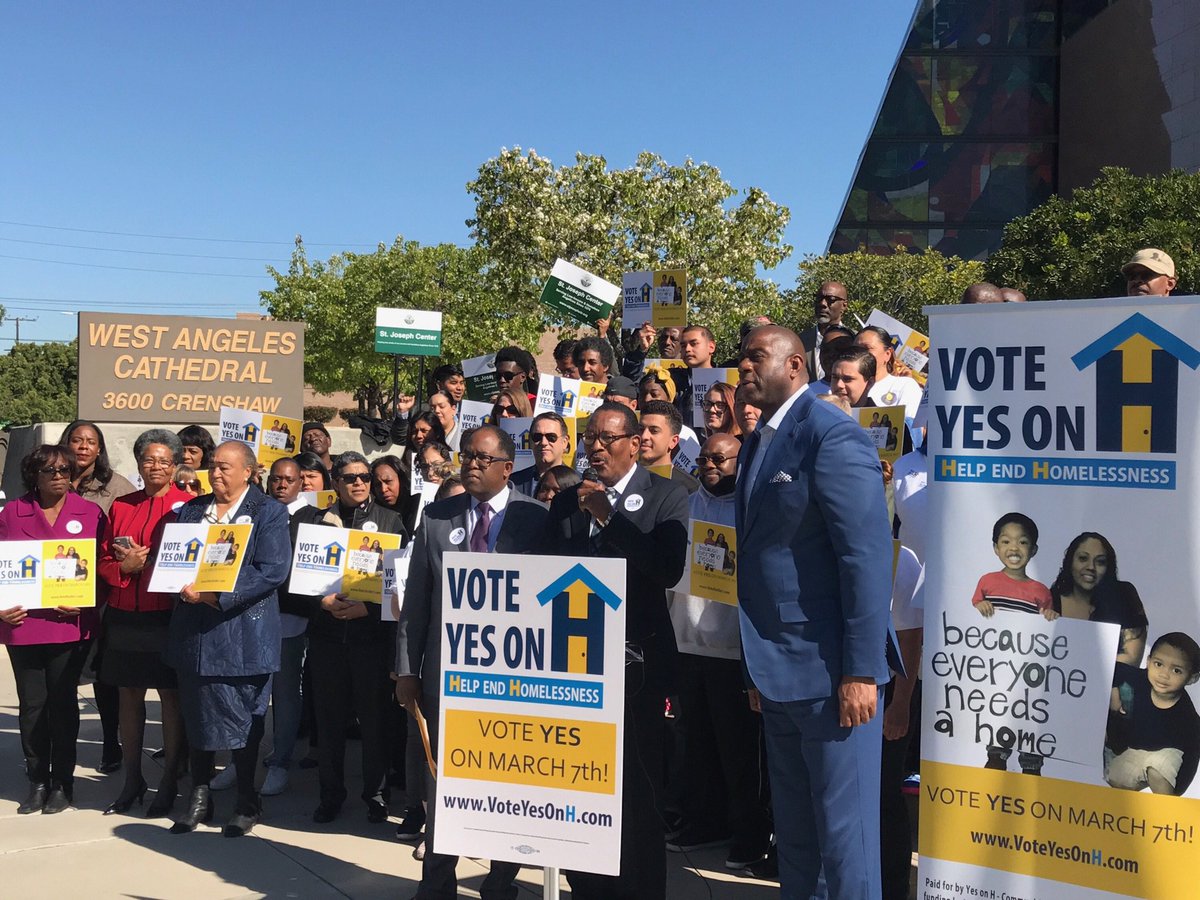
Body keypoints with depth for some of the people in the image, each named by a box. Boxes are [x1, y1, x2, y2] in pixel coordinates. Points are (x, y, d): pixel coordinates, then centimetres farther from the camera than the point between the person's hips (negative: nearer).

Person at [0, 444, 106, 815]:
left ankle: (62, 783, 16)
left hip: (70, 625, -1)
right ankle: (37, 781, 20)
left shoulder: (90, 513, 2)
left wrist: (85, 602, -12)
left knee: (62, 702, 5)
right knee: (31, 704, 7)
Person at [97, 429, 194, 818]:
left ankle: (169, 782, 15)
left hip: (167, 615, -4)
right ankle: (132, 781, 24)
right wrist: (126, 567, -9)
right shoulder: (121, 506, 10)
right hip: (124, 617, 4)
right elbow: (104, 561, 11)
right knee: (129, 696, 12)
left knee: (171, 698, 3)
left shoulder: (188, 505, -3)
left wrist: (149, 562, -16)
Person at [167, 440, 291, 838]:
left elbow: (272, 571, -15)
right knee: (196, 714, 11)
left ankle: (246, 801, 18)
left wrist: (217, 595, -20)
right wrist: (185, 587, -9)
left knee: (244, 719, 4)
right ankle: (199, 798, 25)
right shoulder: (191, 510, 13)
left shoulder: (269, 512, -4)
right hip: (195, 631, 5)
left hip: (244, 635, -5)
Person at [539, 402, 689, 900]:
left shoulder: (667, 496, -1)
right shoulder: (566, 501, 13)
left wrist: (609, 518, -15)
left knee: (638, 789, 4)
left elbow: (669, 569, -15)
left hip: (636, 659, -4)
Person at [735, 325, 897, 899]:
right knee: (794, 828, 17)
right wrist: (756, 668, 13)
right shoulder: (757, 443, 13)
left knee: (842, 830, 2)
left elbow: (867, 556, -18)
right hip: (778, 672, 8)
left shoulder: (832, 436, -13)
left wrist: (861, 672, -21)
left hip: (829, 670, -8)